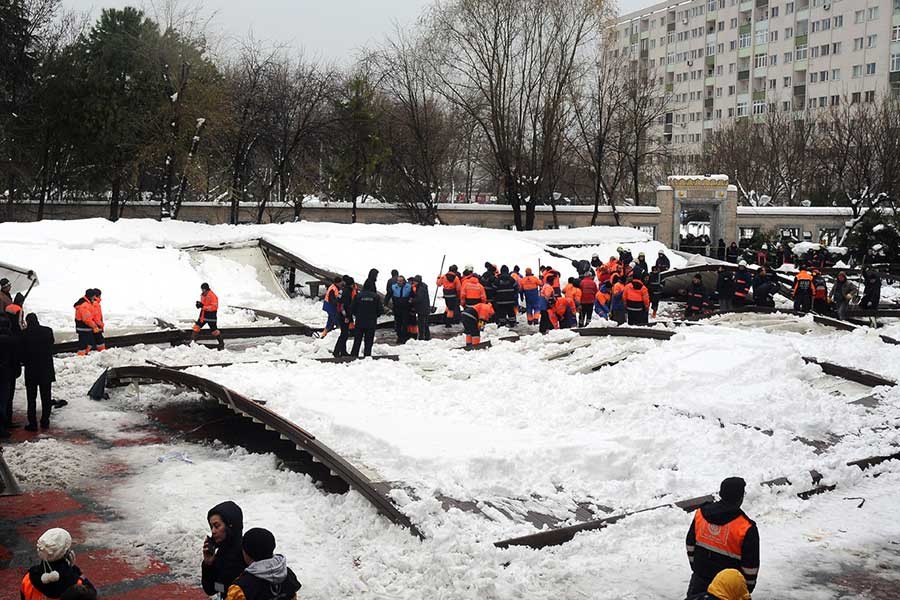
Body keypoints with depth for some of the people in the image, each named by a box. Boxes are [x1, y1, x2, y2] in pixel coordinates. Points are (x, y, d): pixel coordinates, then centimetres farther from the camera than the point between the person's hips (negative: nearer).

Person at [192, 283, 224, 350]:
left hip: (211, 316, -7)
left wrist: (203, 306, -28)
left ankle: (221, 344, 14)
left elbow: (214, 307, -25)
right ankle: (192, 341, 7)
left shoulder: (212, 296, -20)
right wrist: (200, 304, -4)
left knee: (214, 331, 1)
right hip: (203, 314, 7)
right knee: (196, 327, 1)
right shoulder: (202, 295, 6)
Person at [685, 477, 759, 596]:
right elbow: (750, 564, -13)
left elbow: (690, 543, 5)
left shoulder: (700, 513, -8)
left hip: (700, 577, 4)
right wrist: (748, 586, 3)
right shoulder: (746, 528, -22)